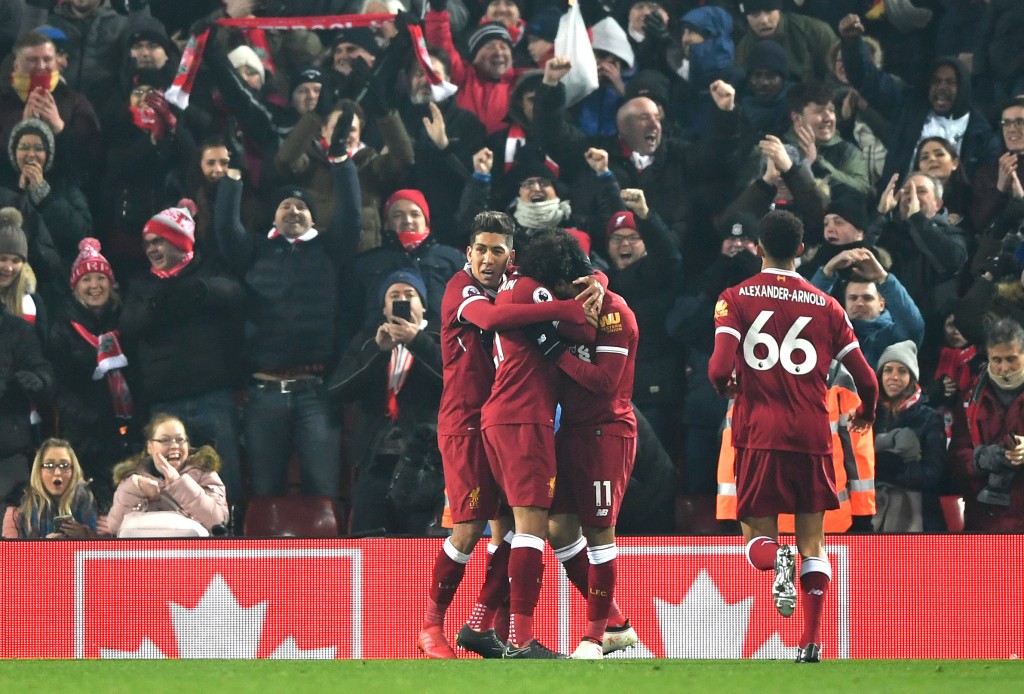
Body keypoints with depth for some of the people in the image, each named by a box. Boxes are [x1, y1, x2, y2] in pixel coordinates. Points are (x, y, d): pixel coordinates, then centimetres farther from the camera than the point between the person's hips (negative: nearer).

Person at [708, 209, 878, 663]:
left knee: (758, 537, 9)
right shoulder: (825, 306, 6)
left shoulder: (735, 299, 1)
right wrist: (865, 414, 30)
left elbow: (719, 370, -12)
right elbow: (866, 379, 7)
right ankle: (811, 643, 0)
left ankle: (776, 559, -27)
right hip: (813, 434, 1)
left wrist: (726, 387, 12)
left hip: (758, 434, -1)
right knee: (813, 542, 10)